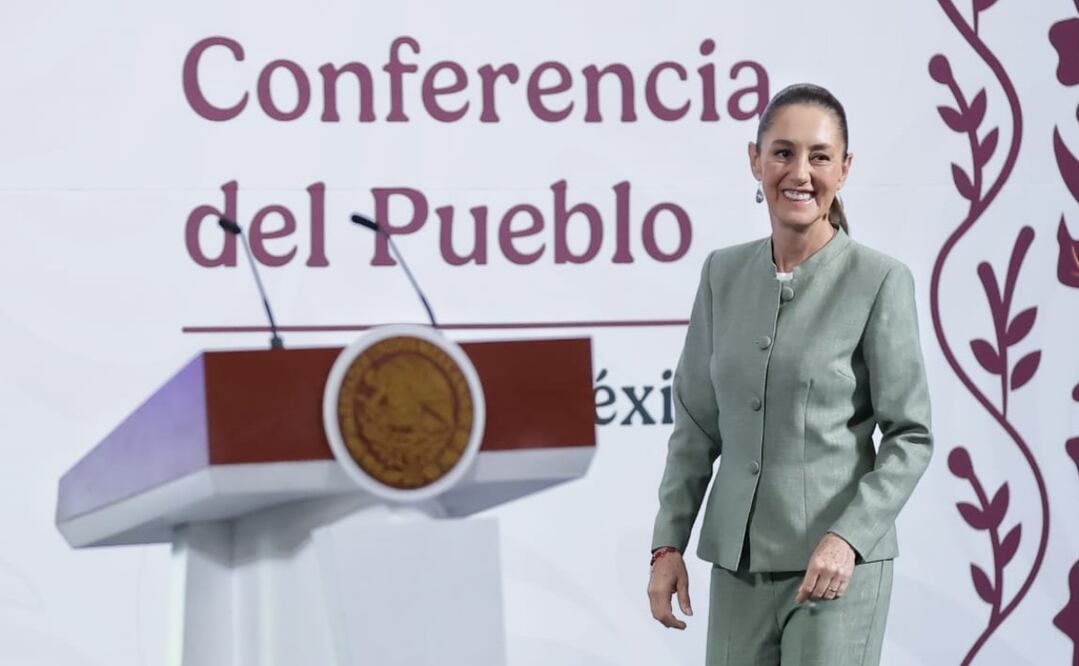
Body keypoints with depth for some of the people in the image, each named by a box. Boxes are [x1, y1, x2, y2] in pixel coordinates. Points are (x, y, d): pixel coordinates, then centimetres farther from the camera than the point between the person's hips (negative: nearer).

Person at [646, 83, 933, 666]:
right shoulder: (723, 274, 7)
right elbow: (697, 425, 11)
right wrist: (668, 545, 6)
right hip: (738, 562, 4)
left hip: (837, 561, -4)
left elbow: (910, 436, -6)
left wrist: (847, 537, -17)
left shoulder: (879, 280, -7)